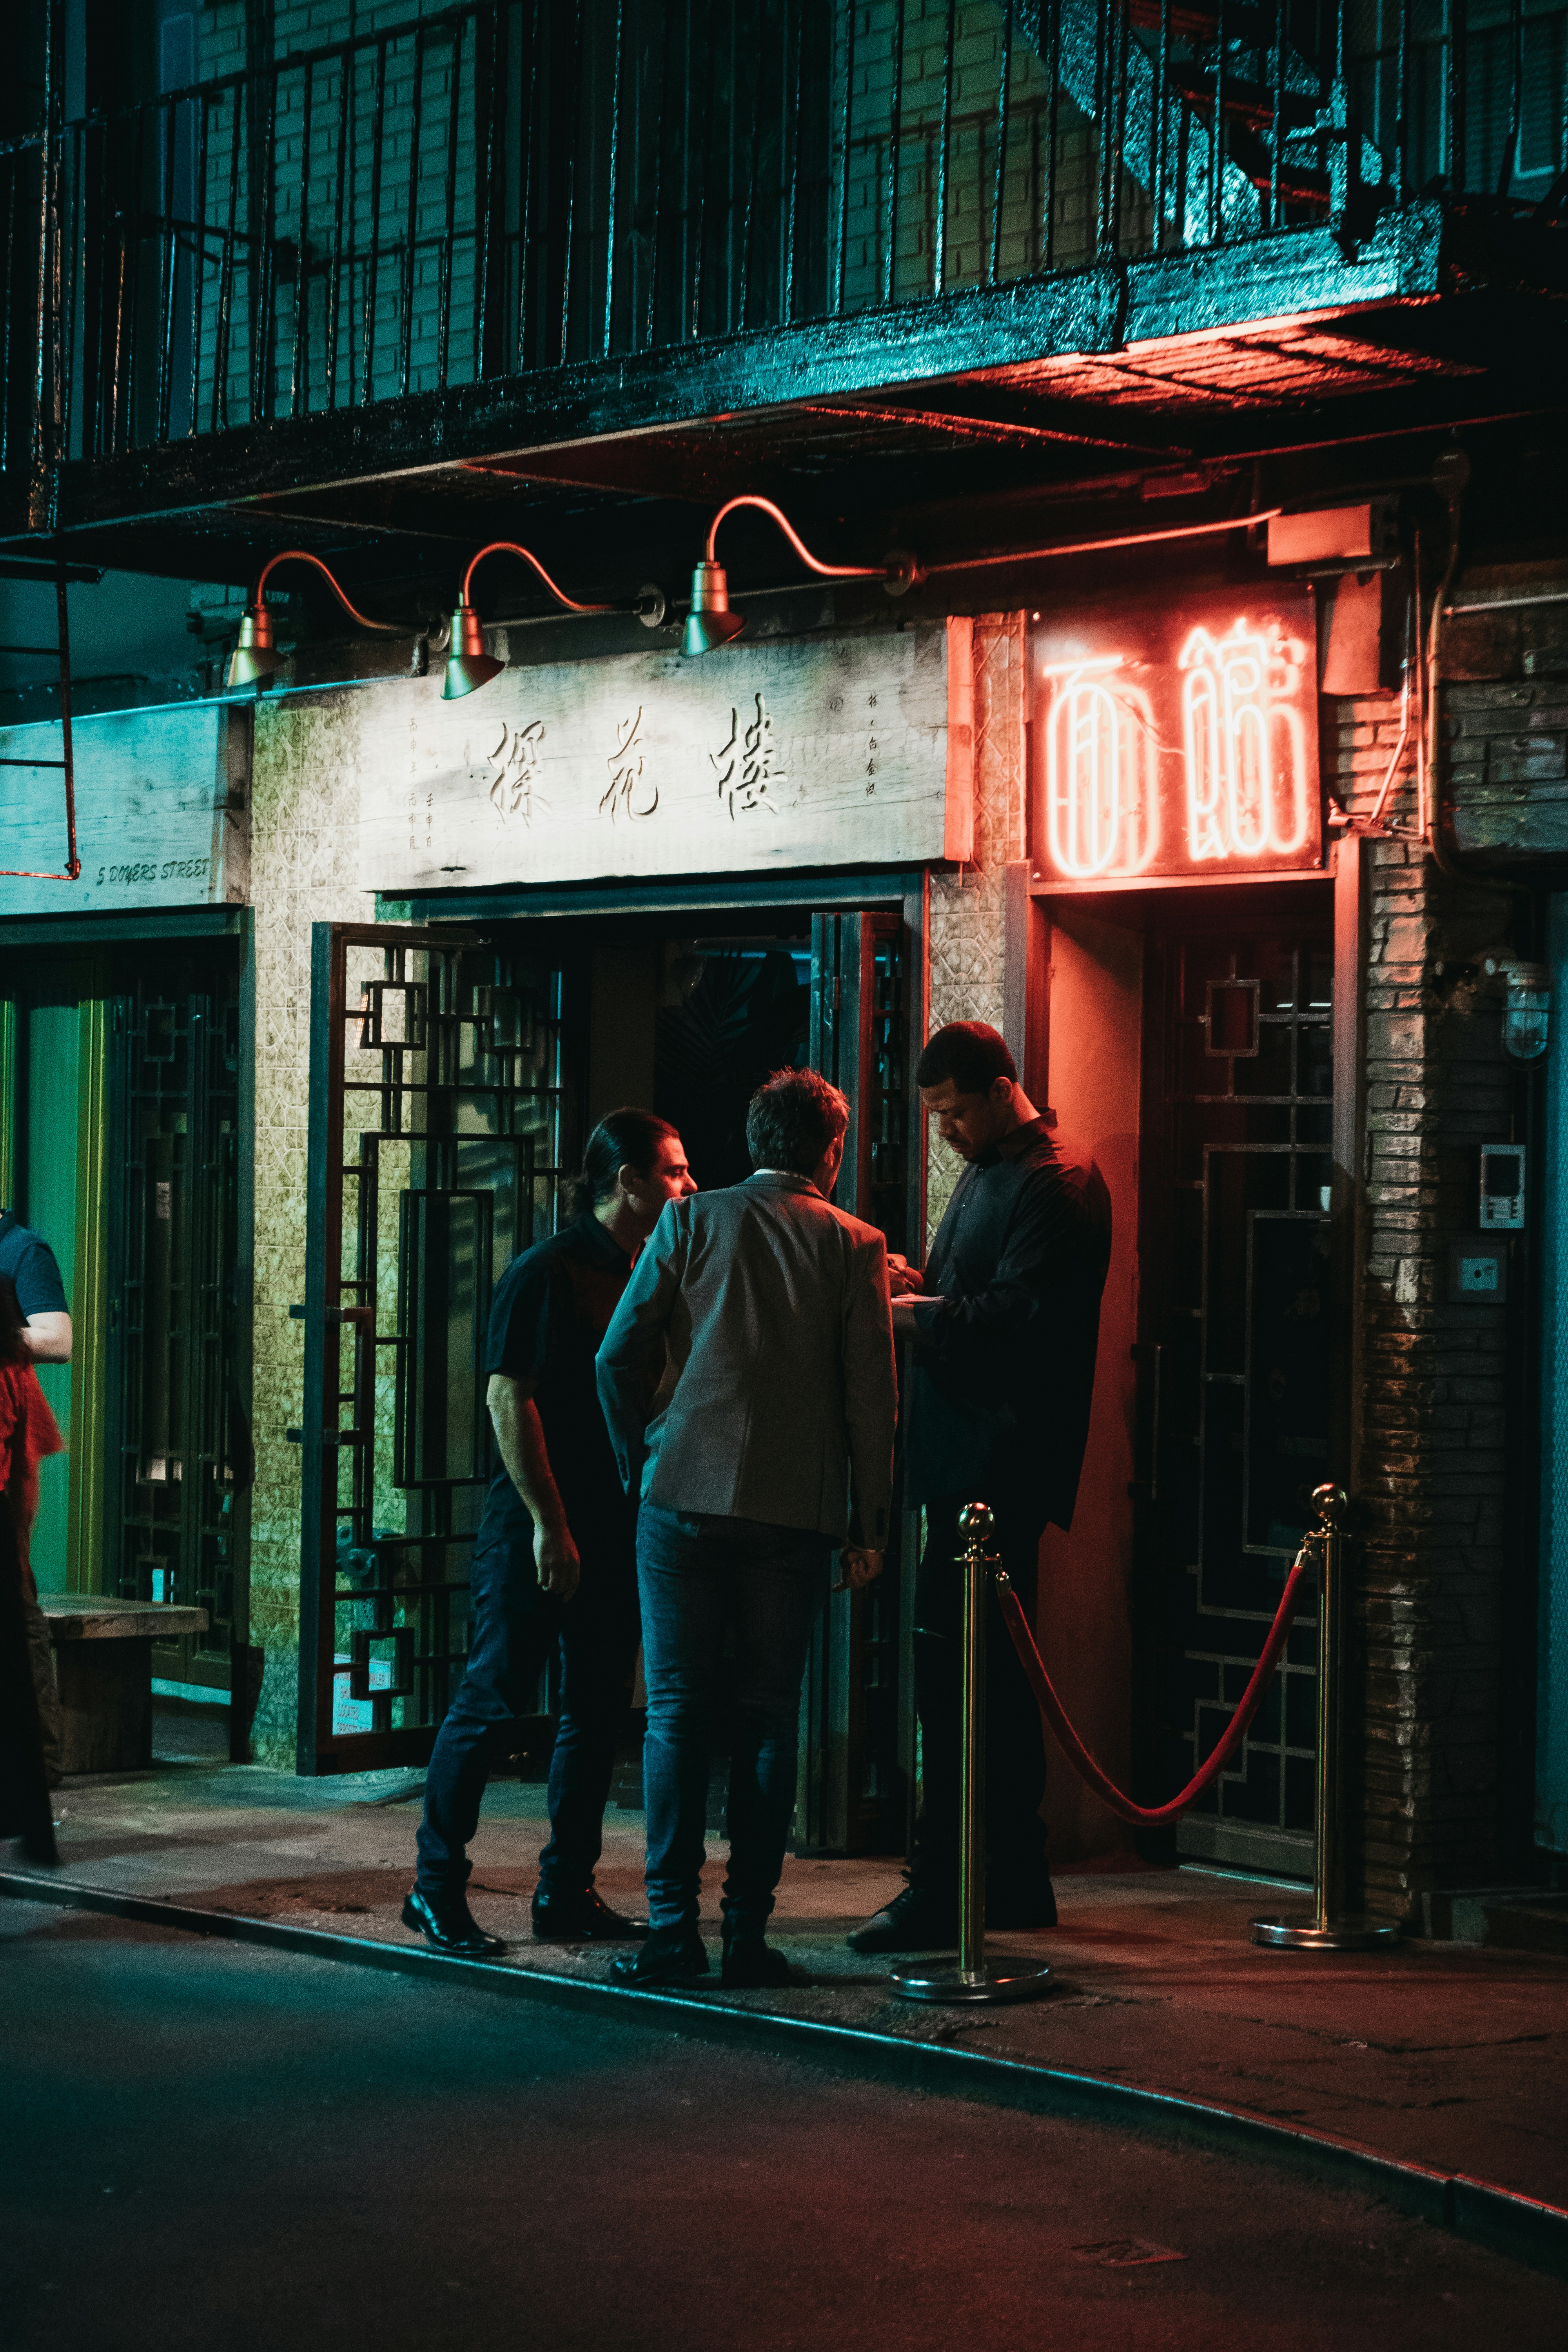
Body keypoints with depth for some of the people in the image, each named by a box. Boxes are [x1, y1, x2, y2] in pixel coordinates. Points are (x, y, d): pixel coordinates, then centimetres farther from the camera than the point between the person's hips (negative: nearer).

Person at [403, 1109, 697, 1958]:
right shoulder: (547, 1271, -10)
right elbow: (508, 1399, -13)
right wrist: (548, 1522, -16)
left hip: (618, 1527, 7)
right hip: (537, 1527, -7)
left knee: (599, 1707, 8)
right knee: (492, 1697, -3)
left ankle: (568, 1890, 17)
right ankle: (436, 1887, 6)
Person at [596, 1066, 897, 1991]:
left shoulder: (692, 1221, 3)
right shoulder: (854, 1245, 3)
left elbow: (619, 1355, 1)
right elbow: (872, 1396, 1)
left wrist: (640, 1465, 15)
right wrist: (870, 1526, 7)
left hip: (685, 1499, 0)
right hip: (796, 1515, 0)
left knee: (678, 1715, 3)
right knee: (769, 1721, 6)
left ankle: (674, 1927, -1)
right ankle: (749, 1932, 6)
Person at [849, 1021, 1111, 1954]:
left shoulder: (1056, 1182, -11)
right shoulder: (985, 1173, 21)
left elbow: (1016, 1315, -21)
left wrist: (911, 1314, -14)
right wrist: (917, 1284, 6)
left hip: (1002, 1461, -10)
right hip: (964, 1457, 10)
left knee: (951, 1664, -11)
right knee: (994, 1668, 13)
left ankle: (942, 1892, -9)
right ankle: (1016, 1885, 19)